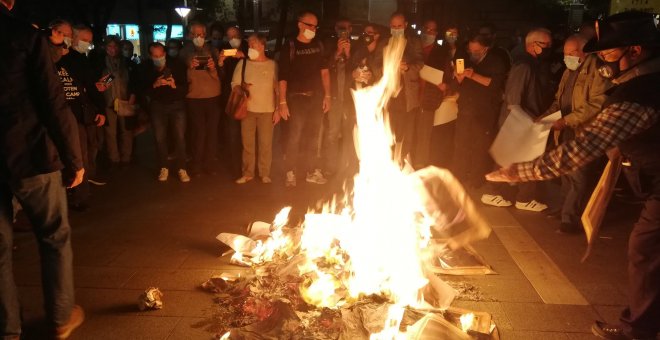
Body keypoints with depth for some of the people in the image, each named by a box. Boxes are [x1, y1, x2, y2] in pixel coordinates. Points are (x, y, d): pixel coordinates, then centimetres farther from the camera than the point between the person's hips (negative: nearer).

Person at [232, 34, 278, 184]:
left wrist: (278, 109, -3)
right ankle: (247, 173, 15)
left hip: (267, 110, -1)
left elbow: (278, 88, 1)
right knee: (247, 142, 5)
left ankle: (265, 173, 12)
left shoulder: (272, 65, -1)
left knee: (266, 143, 1)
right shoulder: (243, 63, 3)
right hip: (247, 109, 2)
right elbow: (234, 84, 8)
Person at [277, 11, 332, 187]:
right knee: (295, 136, -4)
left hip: (316, 97, 4)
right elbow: (282, 77, -8)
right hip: (297, 98, -4)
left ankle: (312, 171, 19)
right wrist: (282, 102, -14)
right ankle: (290, 173, 5)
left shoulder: (318, 45, 9)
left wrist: (327, 95, 4)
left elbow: (324, 71, 12)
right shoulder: (290, 46, -4)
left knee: (312, 137, 11)